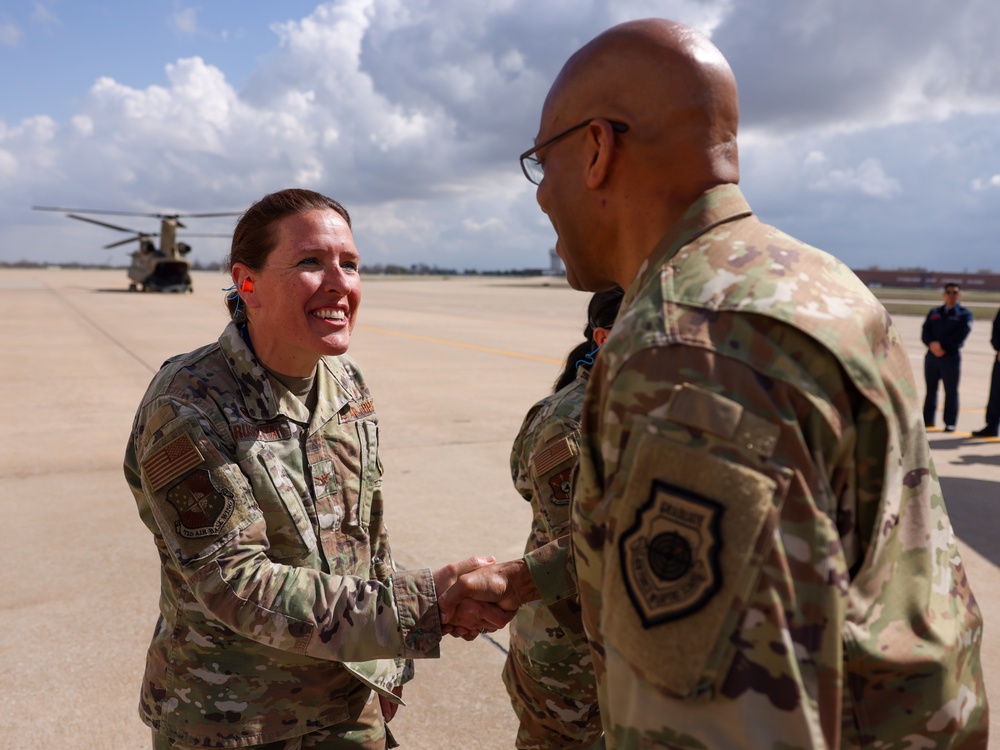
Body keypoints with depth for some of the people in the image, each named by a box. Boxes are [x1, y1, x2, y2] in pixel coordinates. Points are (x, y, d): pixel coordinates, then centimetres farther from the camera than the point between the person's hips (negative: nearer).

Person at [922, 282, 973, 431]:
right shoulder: (934, 313, 16)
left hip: (951, 357, -4)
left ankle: (950, 423, 2)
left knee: (951, 391, -3)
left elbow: (961, 335, -9)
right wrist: (932, 344, -14)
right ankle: (928, 419, 18)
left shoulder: (965, 314, 5)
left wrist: (943, 346, -15)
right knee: (930, 389, 9)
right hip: (932, 356, 4)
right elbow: (925, 333, 5)